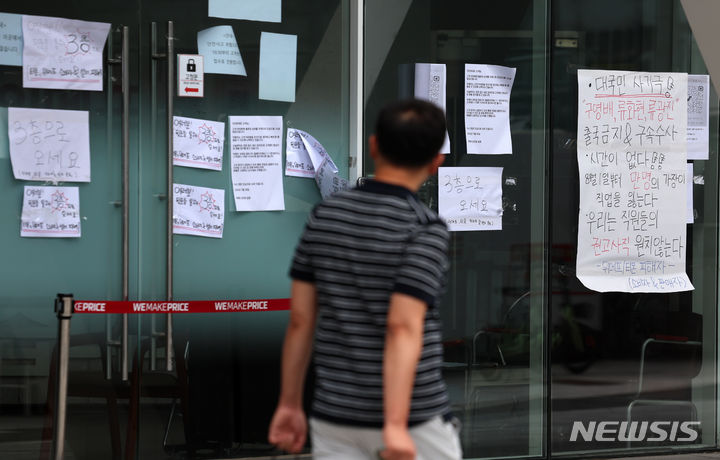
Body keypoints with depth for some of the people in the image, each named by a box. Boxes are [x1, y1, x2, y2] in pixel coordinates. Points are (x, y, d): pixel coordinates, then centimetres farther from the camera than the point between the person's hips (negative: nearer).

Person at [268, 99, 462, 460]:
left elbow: (300, 319, 5)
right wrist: (395, 426, -29)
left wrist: (289, 404, 13)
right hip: (413, 422, -4)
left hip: (334, 417, 4)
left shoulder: (324, 214, 2)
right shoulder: (425, 230, -14)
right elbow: (402, 328, -24)